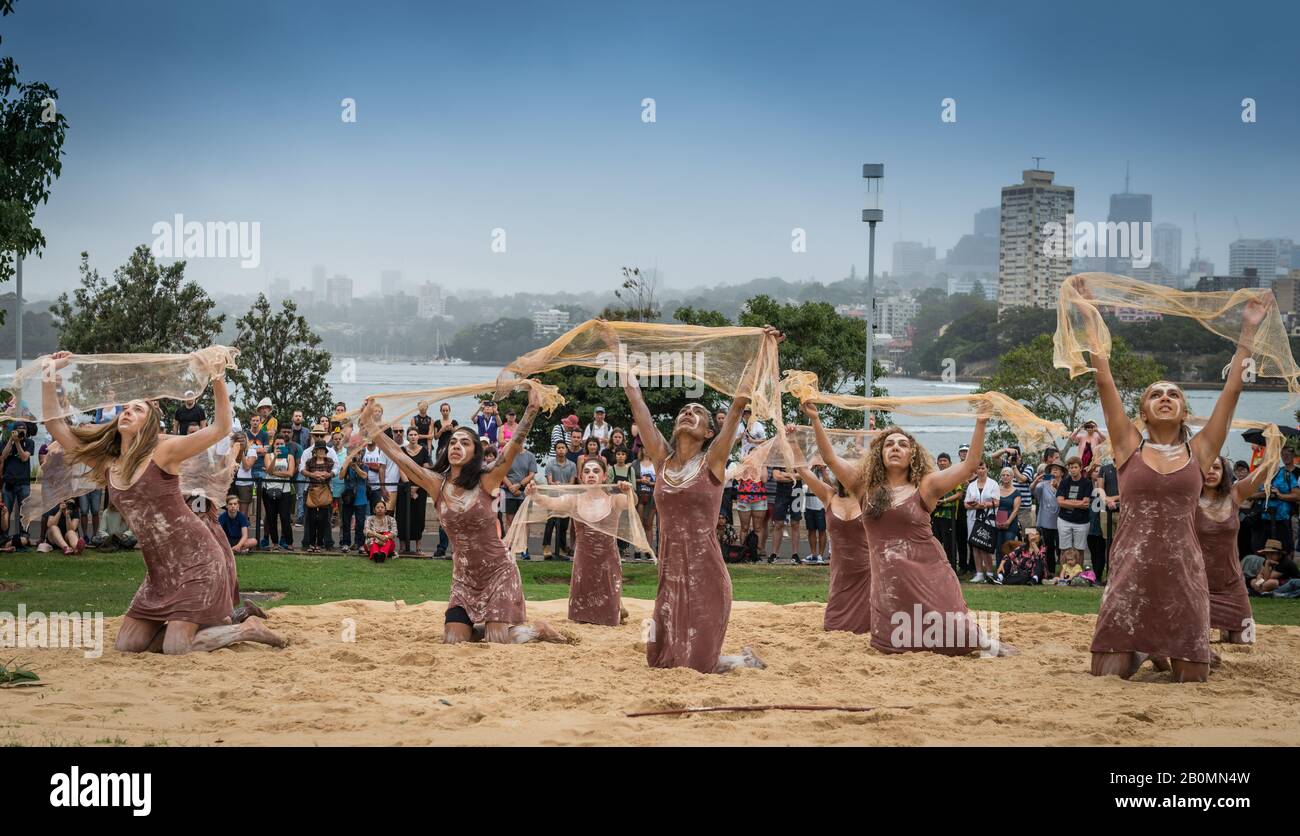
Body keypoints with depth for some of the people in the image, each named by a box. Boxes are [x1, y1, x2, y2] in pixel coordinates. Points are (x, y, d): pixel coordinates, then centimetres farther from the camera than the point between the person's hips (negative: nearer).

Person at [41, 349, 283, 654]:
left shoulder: (163, 452, -9)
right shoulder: (106, 465, 8)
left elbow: (221, 428, -21)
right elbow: (57, 428, 6)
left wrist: (217, 380, -31)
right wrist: (50, 380, 0)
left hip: (197, 558, -7)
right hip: (161, 569, 7)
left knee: (175, 648, -16)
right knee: (127, 645, 4)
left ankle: (247, 629, 8)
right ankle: (211, 623, 19)